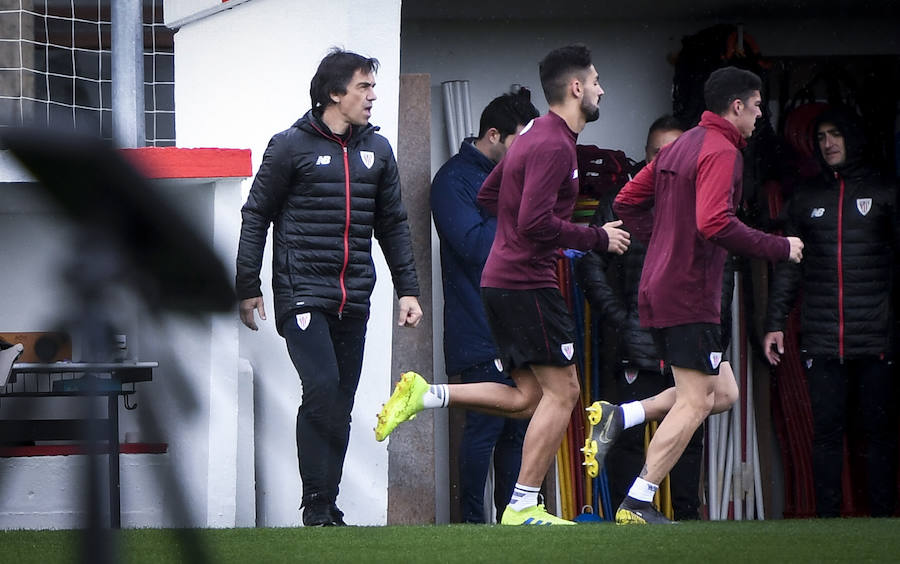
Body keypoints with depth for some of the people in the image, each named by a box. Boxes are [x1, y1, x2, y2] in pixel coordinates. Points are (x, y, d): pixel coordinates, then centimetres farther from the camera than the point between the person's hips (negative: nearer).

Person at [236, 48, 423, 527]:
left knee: (341, 404, 5)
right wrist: (247, 288, 1)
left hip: (353, 299, 5)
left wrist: (407, 289, 15)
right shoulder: (291, 146, -1)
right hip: (301, 292, -5)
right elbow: (256, 217, 3)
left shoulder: (376, 150, 14)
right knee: (321, 388, -19)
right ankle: (316, 505, -14)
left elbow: (393, 224, 21)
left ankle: (327, 505, 11)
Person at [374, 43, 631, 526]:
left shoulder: (536, 135, 16)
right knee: (561, 390, -5)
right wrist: (598, 238, -13)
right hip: (527, 282, -10)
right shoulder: (554, 146, -16)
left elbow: (487, 195, 26)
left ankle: (423, 394, 4)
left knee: (528, 398, 11)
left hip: (501, 281, 10)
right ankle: (523, 508, -5)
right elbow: (535, 223, -25)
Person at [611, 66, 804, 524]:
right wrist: (779, 248, -17)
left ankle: (618, 419, 5)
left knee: (723, 393, 13)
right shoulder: (721, 151, -12)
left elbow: (627, 203, 21)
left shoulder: (680, 147, 17)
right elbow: (715, 224, -25)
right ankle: (637, 504, -9)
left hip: (658, 290, 10)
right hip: (691, 295, -10)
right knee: (695, 403, -7)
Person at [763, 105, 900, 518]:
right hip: (822, 340, 2)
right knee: (826, 430, 0)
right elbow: (787, 267, 17)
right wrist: (775, 324, 8)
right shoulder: (805, 199, 15)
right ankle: (826, 517, 2)